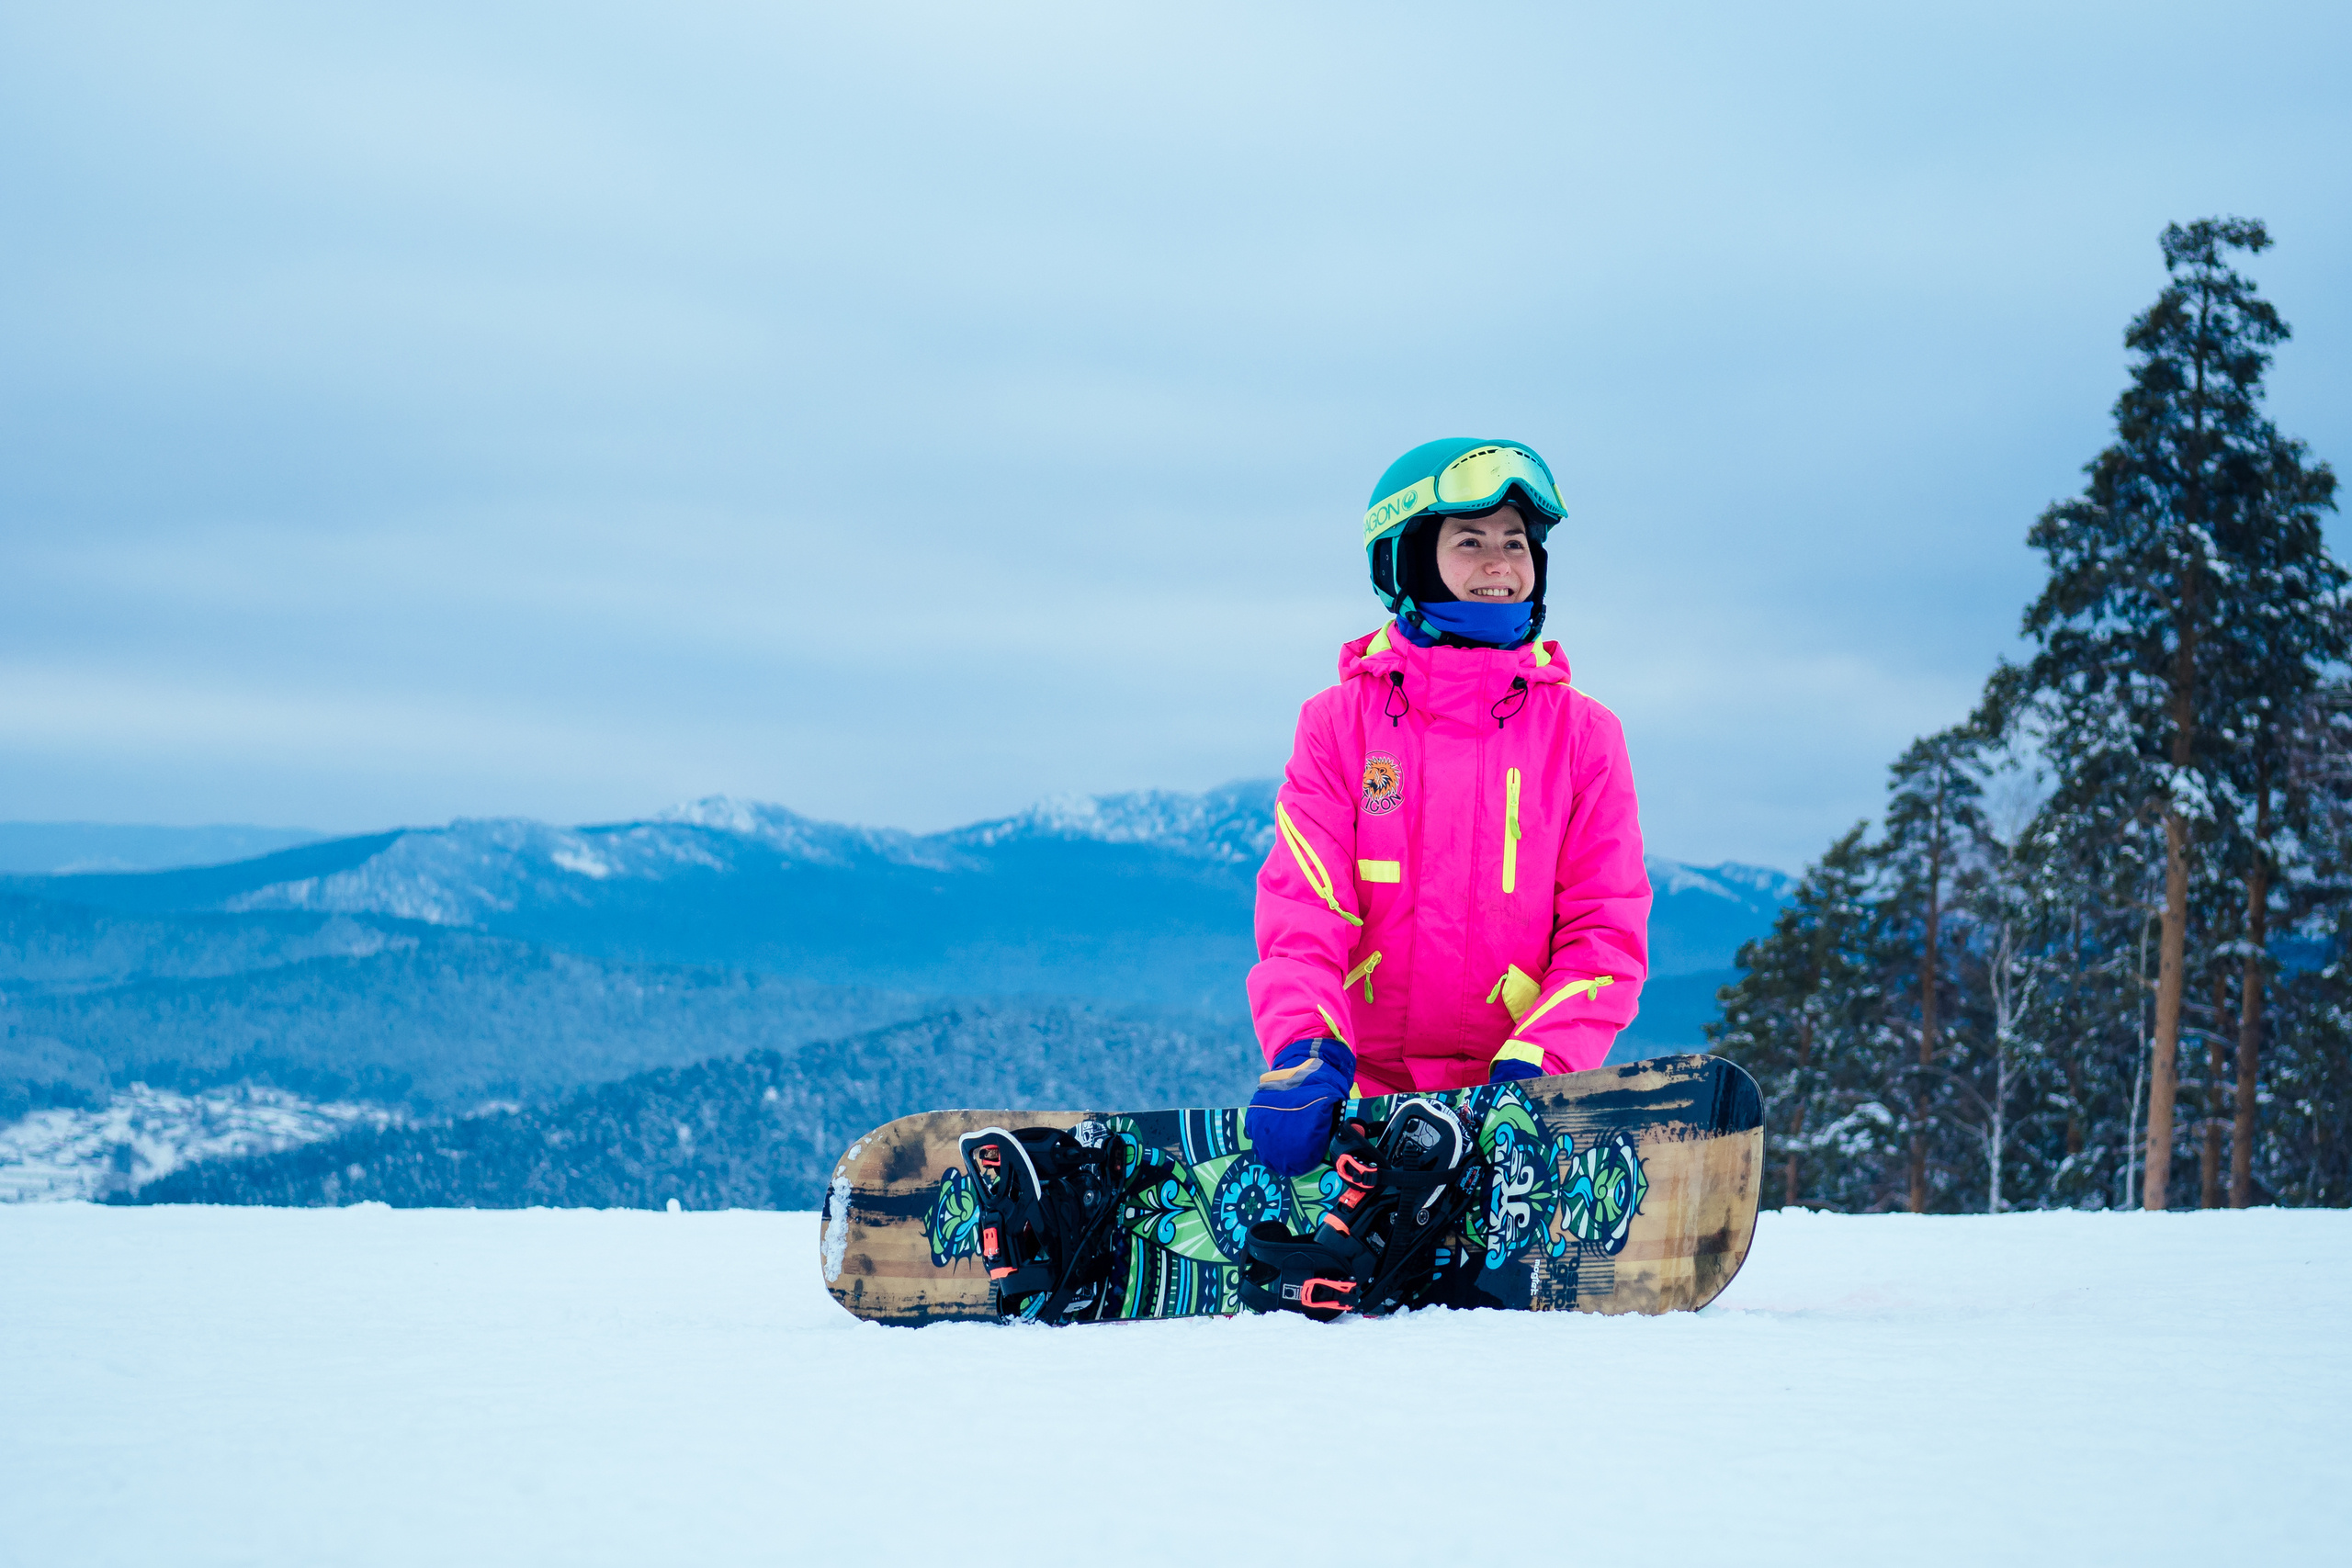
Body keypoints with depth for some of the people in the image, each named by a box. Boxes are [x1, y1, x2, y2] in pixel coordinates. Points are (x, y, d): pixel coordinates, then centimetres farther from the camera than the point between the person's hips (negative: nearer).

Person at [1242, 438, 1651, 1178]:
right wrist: (1305, 1051, -17)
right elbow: (1301, 913, 0)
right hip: (1360, 1094, 1)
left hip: (1514, 1102, 0)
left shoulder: (1582, 734, 9)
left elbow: (1608, 930, 5)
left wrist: (1532, 1066, -11)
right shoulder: (1340, 722, 8)